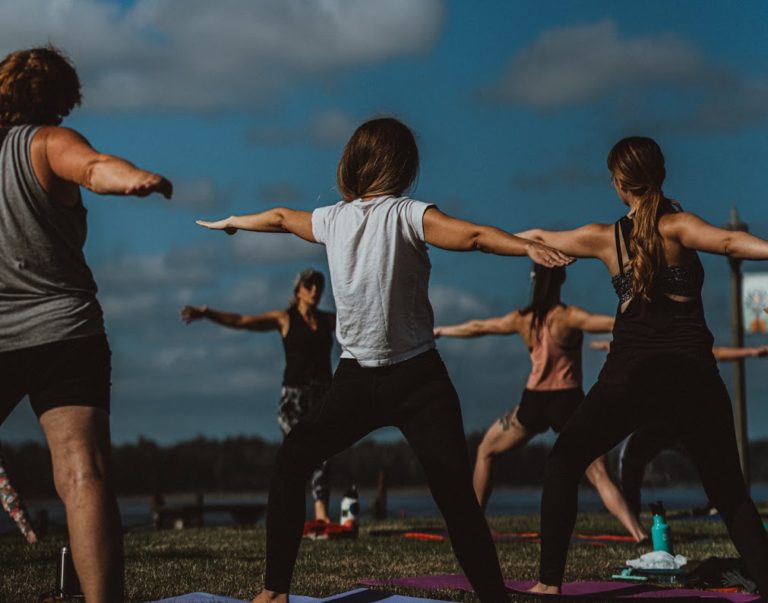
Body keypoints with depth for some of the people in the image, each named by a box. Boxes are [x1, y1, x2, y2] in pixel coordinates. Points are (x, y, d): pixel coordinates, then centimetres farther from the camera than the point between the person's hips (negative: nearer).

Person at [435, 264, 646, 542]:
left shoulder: (522, 319, 4)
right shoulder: (569, 317, -8)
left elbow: (477, 327, 17)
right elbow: (613, 324, -19)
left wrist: (440, 331, 32)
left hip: (534, 402, 3)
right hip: (568, 403, -2)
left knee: (486, 451, 25)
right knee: (598, 474, -4)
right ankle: (640, 534, -18)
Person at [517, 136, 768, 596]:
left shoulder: (605, 238, 8)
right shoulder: (676, 226, -2)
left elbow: (537, 239, 23)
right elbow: (729, 242, -23)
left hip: (630, 377, 1)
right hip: (692, 376, -1)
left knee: (564, 462, 21)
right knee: (729, 493, 8)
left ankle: (550, 582, 14)